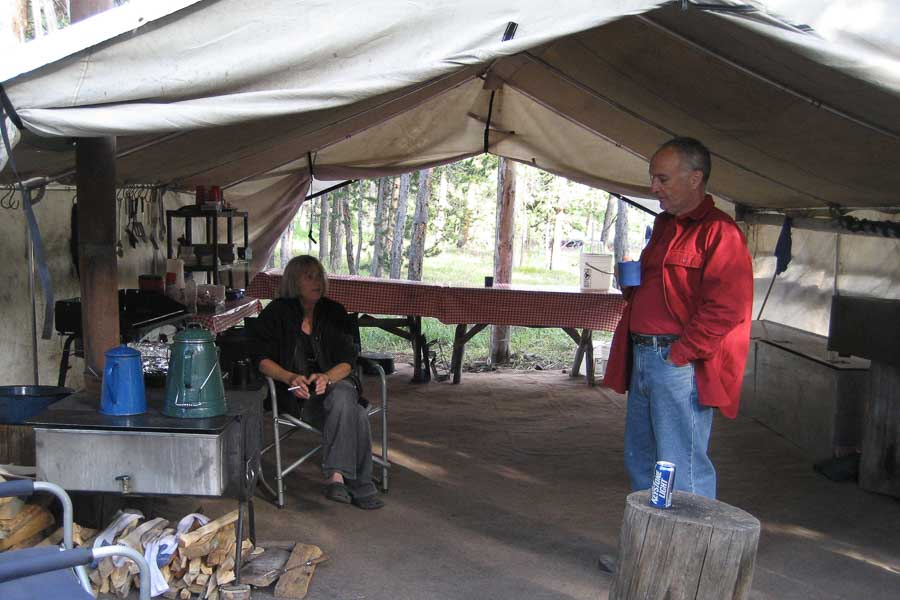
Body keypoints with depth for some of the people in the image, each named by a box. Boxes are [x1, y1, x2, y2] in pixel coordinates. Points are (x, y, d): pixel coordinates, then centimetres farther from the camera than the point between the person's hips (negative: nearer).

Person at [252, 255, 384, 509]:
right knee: (355, 415, -32)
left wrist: (326, 378, -21)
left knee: (341, 397, -36)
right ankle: (359, 486, -31)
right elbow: (263, 361, -4)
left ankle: (336, 476, -38)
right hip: (298, 395, -3)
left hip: (335, 382, 3)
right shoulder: (277, 313, 1)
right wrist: (291, 378, -23)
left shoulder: (333, 312, 7)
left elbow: (346, 362, 1)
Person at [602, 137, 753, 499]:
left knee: (682, 470, -5)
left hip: (680, 365, -10)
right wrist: (631, 284, 9)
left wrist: (681, 353, -17)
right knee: (640, 463, 17)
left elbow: (725, 307, -19)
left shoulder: (719, 232, -11)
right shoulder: (665, 225, 18)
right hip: (642, 357, 10)